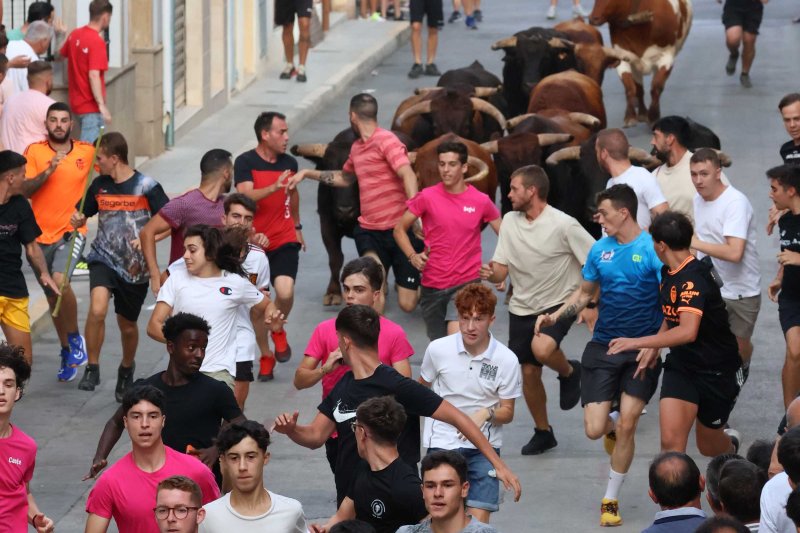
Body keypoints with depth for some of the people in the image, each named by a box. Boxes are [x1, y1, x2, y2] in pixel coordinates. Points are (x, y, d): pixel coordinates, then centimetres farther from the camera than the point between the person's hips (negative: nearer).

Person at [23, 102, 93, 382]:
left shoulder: (87, 152, 0)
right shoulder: (34, 151, -2)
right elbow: (24, 189, -9)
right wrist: (47, 172, -24)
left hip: (72, 232, -2)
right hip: (41, 235, 2)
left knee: (60, 281, -28)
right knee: (52, 297, 12)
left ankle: (75, 339, -8)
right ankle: (67, 352, 31)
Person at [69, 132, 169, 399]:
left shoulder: (146, 186, -10)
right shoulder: (99, 185, 2)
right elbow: (82, 214, 16)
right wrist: (77, 220, -7)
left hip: (135, 266, -1)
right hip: (103, 259, 1)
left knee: (127, 325, 14)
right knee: (97, 309, -26)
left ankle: (127, 368, 44)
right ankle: (92, 368, -11)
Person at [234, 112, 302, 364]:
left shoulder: (289, 162, 3)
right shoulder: (245, 162, -10)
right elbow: (245, 196, -26)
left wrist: (297, 226, 32)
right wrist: (275, 187, -39)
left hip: (284, 241, 2)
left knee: (285, 291, -19)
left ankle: (278, 331, 11)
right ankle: (265, 354, 21)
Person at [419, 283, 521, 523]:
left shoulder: (507, 360, -9)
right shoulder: (438, 349, -7)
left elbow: (507, 412, -1)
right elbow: (422, 387, 12)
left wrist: (487, 413, -19)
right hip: (443, 442, 0)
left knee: (479, 519, -7)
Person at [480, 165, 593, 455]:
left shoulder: (564, 225, -16)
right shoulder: (509, 222, 0)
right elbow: (501, 269, 3)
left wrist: (591, 304, -14)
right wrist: (491, 273, -20)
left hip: (559, 304, -5)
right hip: (522, 308, 5)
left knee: (541, 348, -32)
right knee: (528, 372, 7)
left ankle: (569, 372, 2)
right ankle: (543, 432, 26)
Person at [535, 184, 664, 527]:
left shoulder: (652, 249, -10)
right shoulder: (600, 249, 5)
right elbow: (584, 294, 18)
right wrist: (554, 317, 4)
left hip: (641, 351, -4)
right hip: (603, 347, 4)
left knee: (626, 427, -7)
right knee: (594, 430, -4)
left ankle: (610, 500, 10)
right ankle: (613, 423, 35)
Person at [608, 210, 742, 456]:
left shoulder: (694, 277, -26)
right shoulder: (667, 272, 3)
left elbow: (688, 331, -38)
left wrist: (637, 342, -37)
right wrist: (653, 349, 9)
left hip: (717, 371, -6)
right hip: (680, 367, 6)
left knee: (708, 447, 14)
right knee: (671, 441, -12)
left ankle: (730, 443, 48)